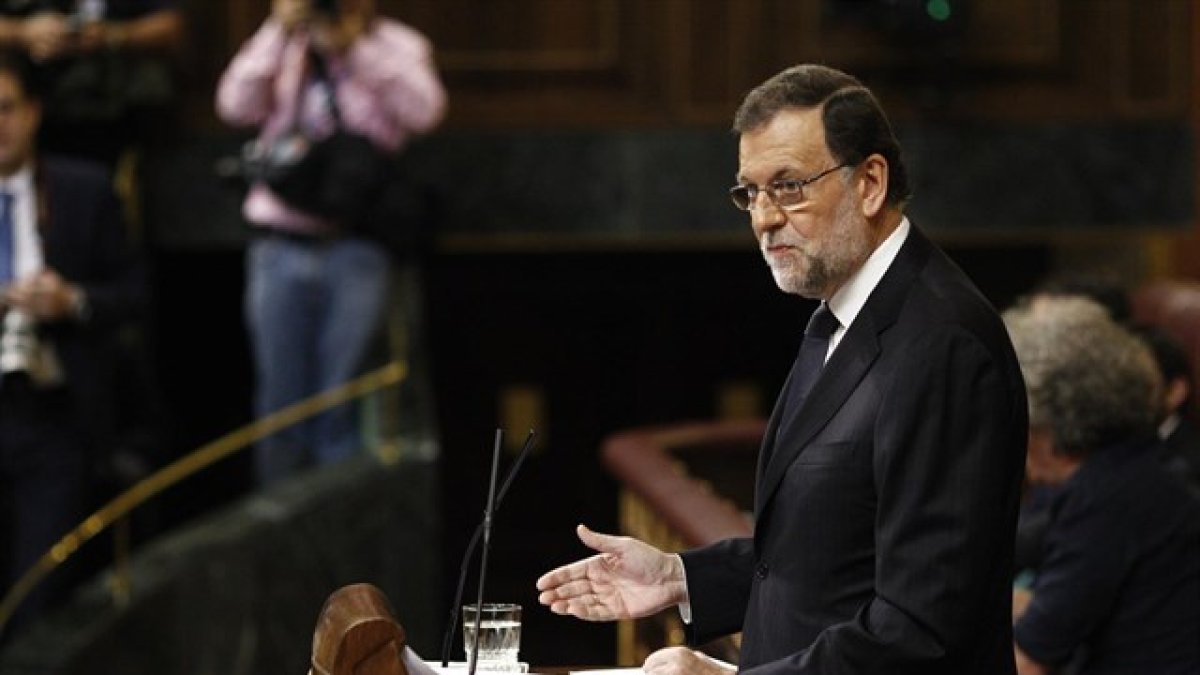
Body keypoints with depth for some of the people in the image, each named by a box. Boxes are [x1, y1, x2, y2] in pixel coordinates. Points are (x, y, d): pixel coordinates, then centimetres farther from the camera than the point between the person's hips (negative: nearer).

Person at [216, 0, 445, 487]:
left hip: (356, 249, -2)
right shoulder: (282, 45, 13)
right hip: (281, 245, 2)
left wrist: (355, 45, -11)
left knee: (341, 414, -5)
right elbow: (236, 105, -3)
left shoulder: (397, 46, 7)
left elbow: (424, 110, -12)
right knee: (280, 408, 5)